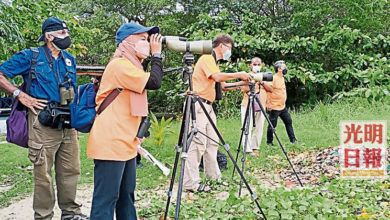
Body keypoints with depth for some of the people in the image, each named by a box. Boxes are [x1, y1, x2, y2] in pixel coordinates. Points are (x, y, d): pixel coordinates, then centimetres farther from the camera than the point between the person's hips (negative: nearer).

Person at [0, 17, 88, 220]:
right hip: (43, 124, -6)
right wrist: (21, 95, -11)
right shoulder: (30, 56, -2)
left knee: (71, 170, 10)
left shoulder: (69, 59, 16)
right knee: (43, 173, -1)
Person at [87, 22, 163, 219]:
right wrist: (156, 54, -8)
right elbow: (154, 83, -16)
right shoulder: (120, 65, -14)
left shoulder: (131, 66, 18)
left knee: (126, 196, 16)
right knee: (106, 199, -8)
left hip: (125, 144, 11)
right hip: (110, 145, -11)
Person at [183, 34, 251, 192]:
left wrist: (240, 83, 12)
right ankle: (190, 183, -12)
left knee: (212, 142, 11)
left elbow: (222, 86, 23)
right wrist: (238, 75, -12)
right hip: (198, 104, -10)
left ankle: (213, 176, 19)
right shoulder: (207, 58, -8)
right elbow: (218, 77, -23)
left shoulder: (212, 61, 23)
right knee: (198, 143, -13)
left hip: (207, 106, 10)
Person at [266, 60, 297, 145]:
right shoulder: (273, 78, -16)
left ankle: (293, 139, 19)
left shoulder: (282, 78, 13)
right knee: (272, 125, 0)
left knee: (288, 121, 11)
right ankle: (269, 142, 12)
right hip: (274, 107, -9)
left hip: (283, 107, 9)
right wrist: (269, 104, -20)